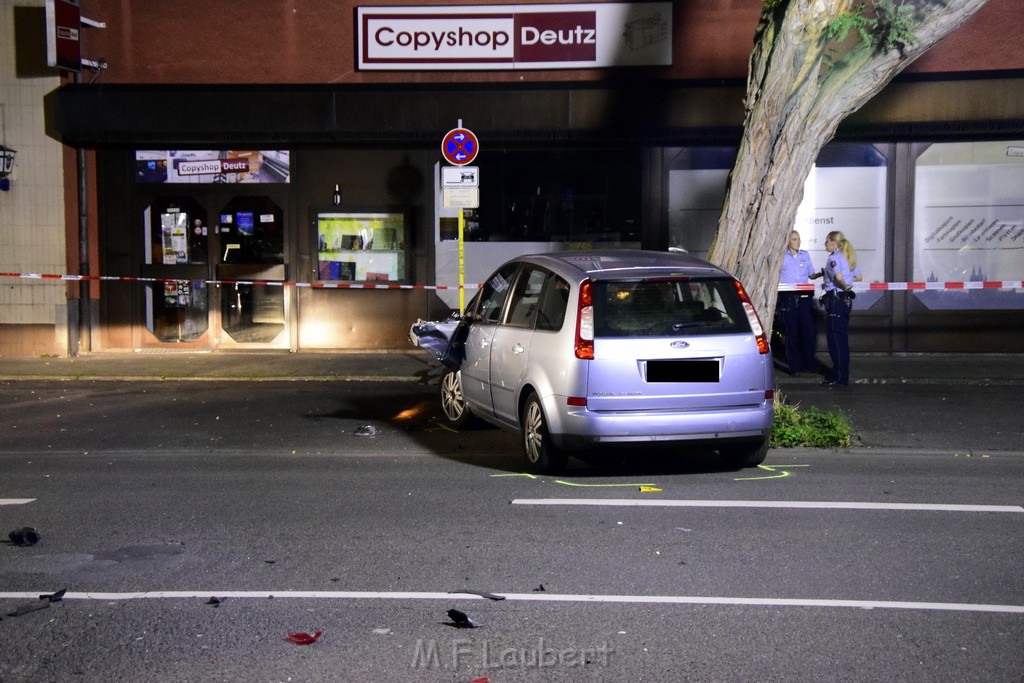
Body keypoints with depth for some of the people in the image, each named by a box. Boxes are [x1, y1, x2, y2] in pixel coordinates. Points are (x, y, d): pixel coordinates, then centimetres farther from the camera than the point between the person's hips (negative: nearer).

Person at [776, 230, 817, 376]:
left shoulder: (805, 255, 14)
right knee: (792, 333, -1)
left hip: (804, 297, 3)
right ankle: (794, 366, 5)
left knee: (809, 331, 1)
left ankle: (809, 364, 11)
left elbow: (811, 274, 18)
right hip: (788, 299, -3)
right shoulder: (781, 257, 3)